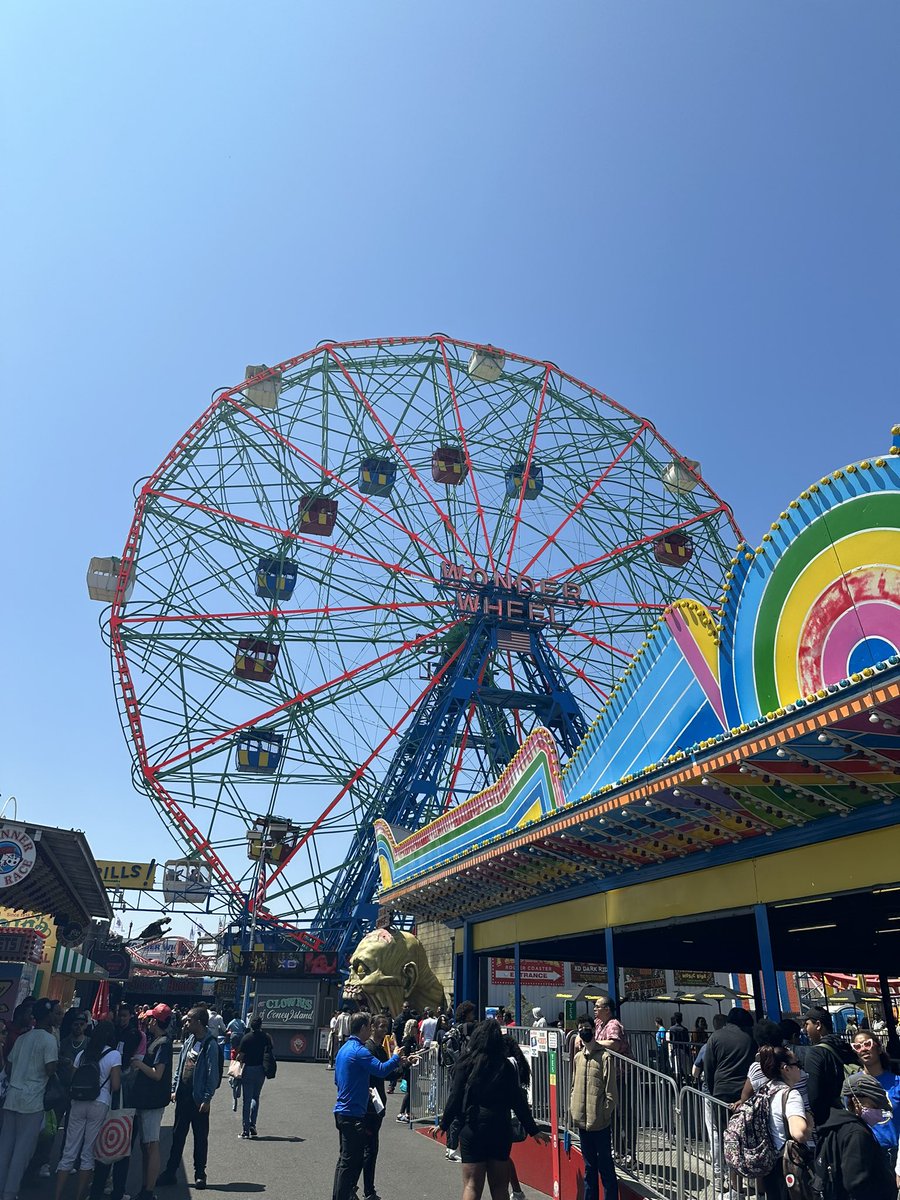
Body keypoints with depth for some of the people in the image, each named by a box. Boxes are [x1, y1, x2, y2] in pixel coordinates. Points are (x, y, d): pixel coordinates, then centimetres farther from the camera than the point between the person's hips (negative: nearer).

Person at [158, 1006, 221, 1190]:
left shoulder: (210, 1044, -16)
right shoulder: (189, 1040, 7)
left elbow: (213, 1073, -16)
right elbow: (180, 1065, 14)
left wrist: (207, 1099, -17)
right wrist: (174, 1089, 9)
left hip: (199, 1098, -6)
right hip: (183, 1096, 6)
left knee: (200, 1137, 7)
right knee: (178, 1135, 13)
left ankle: (200, 1174, 19)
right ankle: (170, 1173, 22)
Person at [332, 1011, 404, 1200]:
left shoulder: (344, 1049, 13)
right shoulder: (359, 1051, -19)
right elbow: (381, 1070, -28)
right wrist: (396, 1058, -10)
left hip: (342, 1111, 10)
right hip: (353, 1114, -10)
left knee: (345, 1159, 19)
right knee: (350, 1162, -2)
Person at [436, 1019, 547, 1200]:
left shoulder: (467, 1063, -5)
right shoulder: (505, 1066, 1)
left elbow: (455, 1097, -5)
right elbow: (518, 1100, 2)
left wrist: (443, 1124, 7)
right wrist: (533, 1130, 10)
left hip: (473, 1126, -2)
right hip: (501, 1129, 3)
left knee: (472, 1185, 3)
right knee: (499, 1185, 15)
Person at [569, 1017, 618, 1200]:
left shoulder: (604, 1056, -10)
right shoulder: (577, 1057, 10)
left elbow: (611, 1091, -10)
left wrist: (605, 1113, -12)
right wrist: (573, 1109, 9)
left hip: (599, 1122, -6)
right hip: (582, 1121, 6)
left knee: (605, 1166, 2)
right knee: (589, 1166, 17)